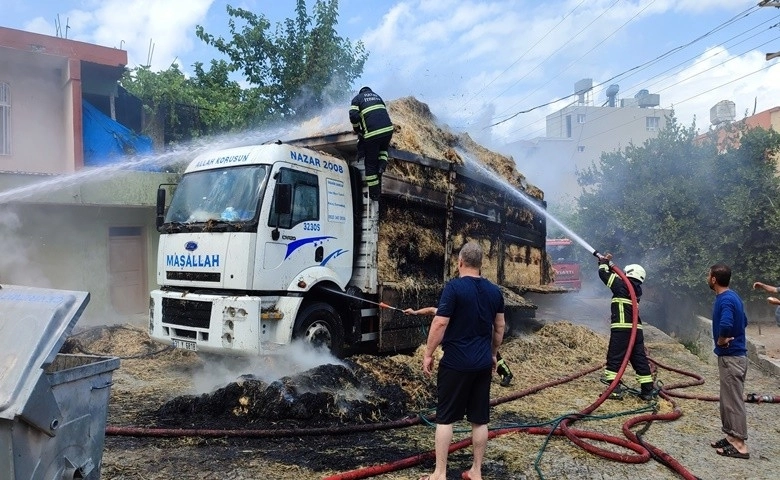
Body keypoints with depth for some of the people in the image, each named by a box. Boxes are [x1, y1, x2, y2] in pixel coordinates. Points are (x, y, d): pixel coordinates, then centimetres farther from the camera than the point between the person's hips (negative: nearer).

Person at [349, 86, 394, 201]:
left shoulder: (357, 98, 13)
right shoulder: (377, 96, 28)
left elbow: (353, 116, -3)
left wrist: (357, 130, 13)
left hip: (372, 133, -4)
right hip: (388, 129, 4)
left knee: (371, 163, 8)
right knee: (383, 148, 36)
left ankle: (374, 193, 12)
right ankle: (382, 163, 5)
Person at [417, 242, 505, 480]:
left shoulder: (454, 287, -13)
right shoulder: (494, 291, 6)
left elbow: (440, 324, -15)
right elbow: (499, 327, 14)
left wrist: (428, 354, -5)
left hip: (456, 363, -5)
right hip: (483, 363, 6)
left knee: (445, 418, 4)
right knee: (479, 420, 12)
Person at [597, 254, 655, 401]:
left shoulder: (622, 286, -5)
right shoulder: (637, 290, 17)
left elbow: (604, 274, -1)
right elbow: (619, 279, 29)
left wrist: (603, 263, 19)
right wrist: (609, 264, 31)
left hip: (621, 328, -7)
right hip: (636, 329, 7)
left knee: (614, 358, -2)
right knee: (640, 359, 11)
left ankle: (615, 390, -5)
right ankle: (648, 390, 14)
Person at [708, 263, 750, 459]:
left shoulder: (726, 300, -21)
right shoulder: (730, 297, 11)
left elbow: (726, 325, -39)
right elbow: (743, 322, 24)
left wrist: (721, 340, -20)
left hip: (731, 357, -10)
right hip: (732, 355, 10)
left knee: (733, 401, -3)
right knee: (728, 400, 17)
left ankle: (740, 445, 4)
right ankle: (732, 436, 26)